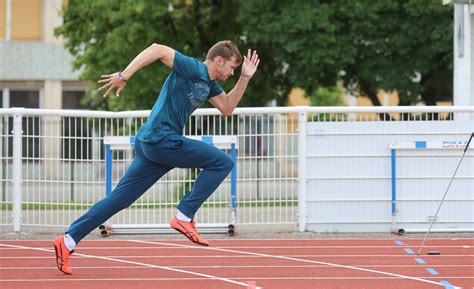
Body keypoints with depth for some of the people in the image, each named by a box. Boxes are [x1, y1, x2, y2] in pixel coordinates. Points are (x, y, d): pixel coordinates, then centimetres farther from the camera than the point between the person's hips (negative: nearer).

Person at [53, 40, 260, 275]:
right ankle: (184, 216, -9)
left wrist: (245, 77, 15)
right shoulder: (192, 69, -10)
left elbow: (227, 108, 24)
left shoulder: (209, 84, 19)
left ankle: (68, 241, 6)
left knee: (119, 199, 8)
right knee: (222, 163, -7)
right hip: (162, 139, -10)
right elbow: (157, 49, -18)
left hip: (150, 145, 10)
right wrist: (124, 76, -23)